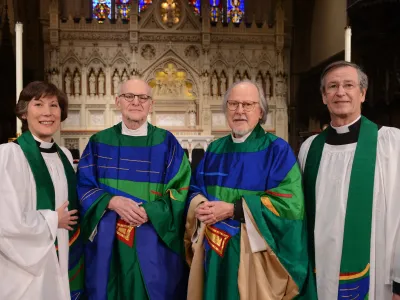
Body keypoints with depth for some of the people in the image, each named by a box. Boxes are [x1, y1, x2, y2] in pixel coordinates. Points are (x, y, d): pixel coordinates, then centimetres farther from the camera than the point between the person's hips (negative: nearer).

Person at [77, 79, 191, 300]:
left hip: (153, 243, -1)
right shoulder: (99, 142, 4)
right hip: (108, 243, 2)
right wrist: (112, 201, -17)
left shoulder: (166, 142, -1)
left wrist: (148, 212, -19)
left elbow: (182, 190, -5)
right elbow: (83, 187, 2)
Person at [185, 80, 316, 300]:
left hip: (254, 253, -4)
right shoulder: (215, 149, 9)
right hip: (212, 250, 5)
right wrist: (200, 206, -12)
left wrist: (233, 210, -20)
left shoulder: (277, 150, -7)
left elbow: (290, 203, -17)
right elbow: (195, 190, 12)